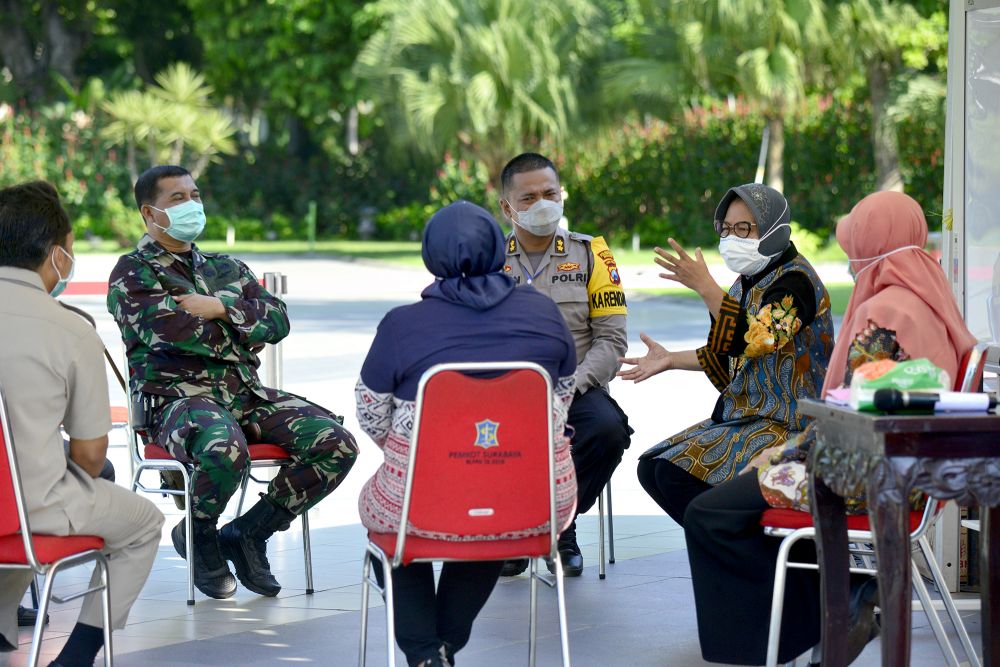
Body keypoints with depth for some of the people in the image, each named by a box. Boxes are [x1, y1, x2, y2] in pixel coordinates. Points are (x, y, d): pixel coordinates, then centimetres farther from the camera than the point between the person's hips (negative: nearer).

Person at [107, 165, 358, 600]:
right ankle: (198, 535, -6)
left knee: (337, 443, -15)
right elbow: (173, 329, -15)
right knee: (225, 449, -40)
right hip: (177, 396, -6)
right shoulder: (133, 273, 4)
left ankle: (247, 532, 1)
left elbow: (278, 322, 7)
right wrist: (244, 321, 0)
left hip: (247, 393, 6)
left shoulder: (226, 269, 23)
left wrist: (221, 308, -9)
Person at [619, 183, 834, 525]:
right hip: (745, 417, 10)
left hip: (786, 426, -10)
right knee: (651, 468, 3)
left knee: (678, 474, -22)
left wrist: (705, 287, -35)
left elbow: (756, 340, -31)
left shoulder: (795, 279, -15)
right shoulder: (749, 282, 13)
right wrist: (671, 360, 18)